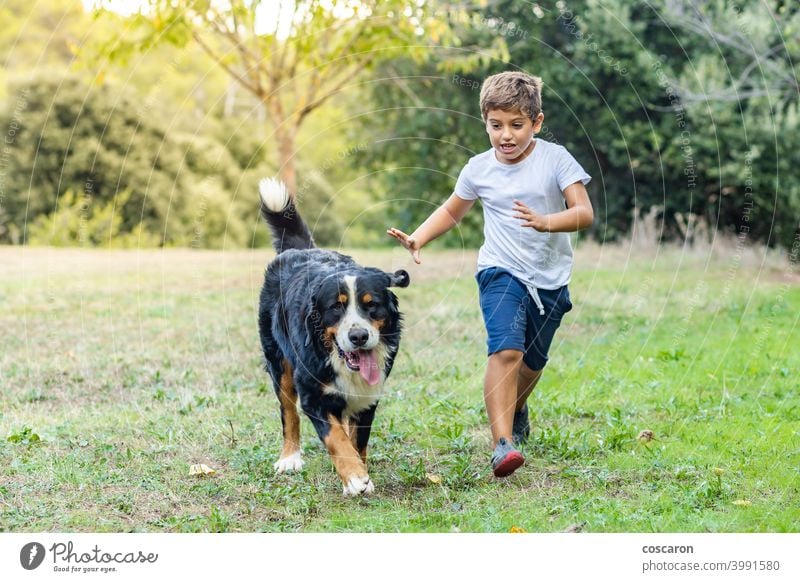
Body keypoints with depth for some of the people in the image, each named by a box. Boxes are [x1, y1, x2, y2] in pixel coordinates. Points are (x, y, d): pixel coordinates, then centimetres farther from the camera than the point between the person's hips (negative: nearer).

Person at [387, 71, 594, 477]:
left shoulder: (555, 159, -7)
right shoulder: (479, 169, 0)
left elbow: (585, 212, -15)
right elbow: (453, 210, 18)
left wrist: (546, 222, -33)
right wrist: (417, 238, 3)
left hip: (550, 279, 1)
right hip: (502, 273, -1)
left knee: (533, 361, 17)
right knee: (506, 350, -24)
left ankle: (516, 410, 50)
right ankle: (502, 443, -30)